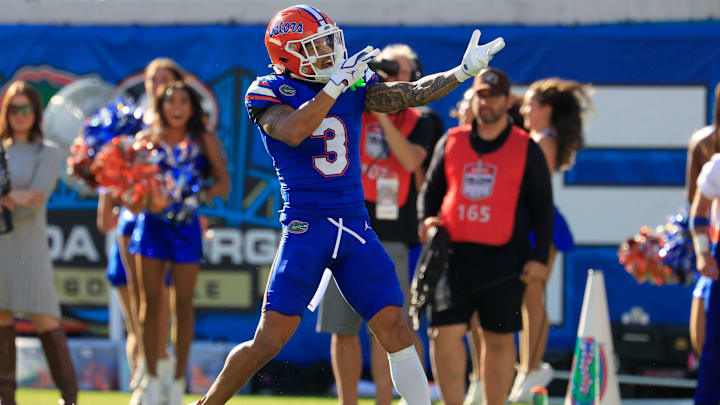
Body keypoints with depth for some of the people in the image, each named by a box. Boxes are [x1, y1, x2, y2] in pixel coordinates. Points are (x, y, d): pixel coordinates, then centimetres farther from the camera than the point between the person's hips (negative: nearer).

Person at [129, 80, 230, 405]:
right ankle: (151, 378, 7)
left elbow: (223, 183, -1)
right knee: (151, 301, 0)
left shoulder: (204, 142, 4)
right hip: (151, 223, 1)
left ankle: (179, 379, 7)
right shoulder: (146, 139, 6)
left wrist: (202, 193, -19)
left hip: (185, 223, -1)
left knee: (182, 304, 1)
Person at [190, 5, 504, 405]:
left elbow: (410, 95, 6)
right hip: (307, 227, -4)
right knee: (269, 340, -7)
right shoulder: (269, 92, -4)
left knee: (396, 329, -2)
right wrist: (337, 84, -21)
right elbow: (293, 131, -22)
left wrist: (463, 71, -4)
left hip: (356, 228, 4)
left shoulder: (354, 85, 10)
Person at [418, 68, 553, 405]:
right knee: (446, 332, -10)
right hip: (455, 256, 2)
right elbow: (431, 190, 19)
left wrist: (539, 257, -3)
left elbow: (542, 206, 5)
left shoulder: (526, 149, 4)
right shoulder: (451, 142, 11)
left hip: (504, 260, -2)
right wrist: (427, 219, -1)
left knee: (499, 339, 4)